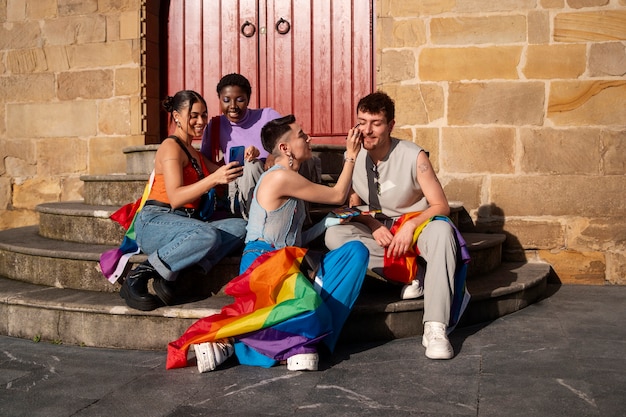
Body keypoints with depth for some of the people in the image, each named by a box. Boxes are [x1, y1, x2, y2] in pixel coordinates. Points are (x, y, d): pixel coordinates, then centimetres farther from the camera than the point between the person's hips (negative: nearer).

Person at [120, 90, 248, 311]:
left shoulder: (194, 153, 25)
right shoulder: (171, 147, -5)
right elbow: (175, 198, -19)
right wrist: (214, 178, -31)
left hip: (182, 226, 8)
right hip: (155, 222, -8)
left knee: (240, 227, -16)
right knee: (208, 234, -38)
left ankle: (170, 274, -21)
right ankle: (139, 276, -22)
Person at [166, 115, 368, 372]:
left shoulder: (290, 180, 22)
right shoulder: (281, 177, -8)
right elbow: (338, 196, 3)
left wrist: (326, 223, 12)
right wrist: (351, 156, 12)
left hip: (288, 263, 10)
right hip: (263, 263, -10)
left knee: (356, 251, -8)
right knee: (307, 309, -38)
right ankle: (225, 339, -20)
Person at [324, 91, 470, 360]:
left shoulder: (414, 156, -15)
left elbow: (441, 206, -12)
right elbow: (354, 205, 4)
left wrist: (410, 226, -29)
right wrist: (373, 225, -17)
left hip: (414, 223, -3)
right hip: (375, 229, 3)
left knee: (442, 230, -38)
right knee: (334, 235, -26)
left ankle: (435, 328, -43)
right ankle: (413, 273, -21)